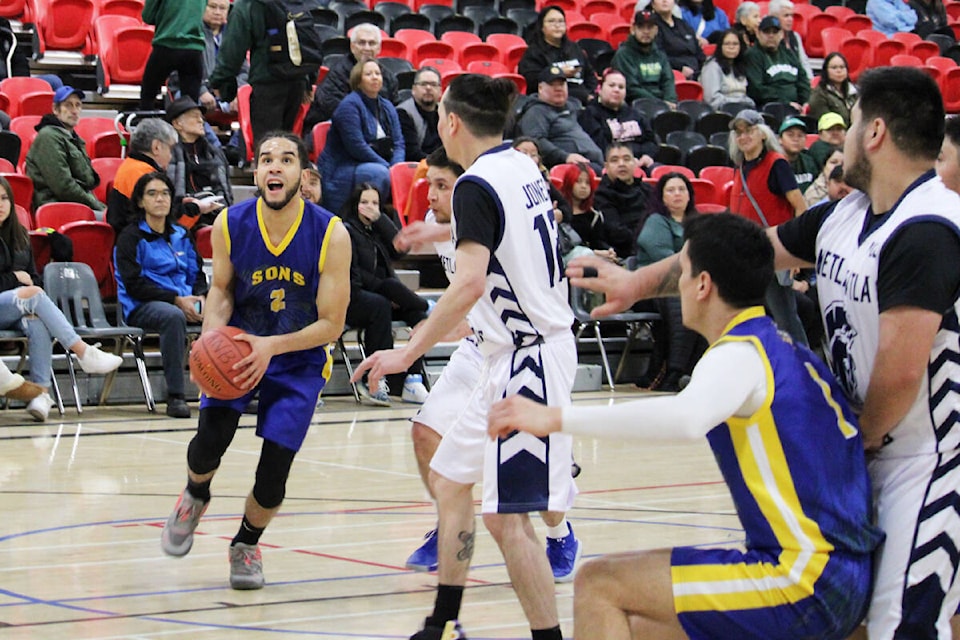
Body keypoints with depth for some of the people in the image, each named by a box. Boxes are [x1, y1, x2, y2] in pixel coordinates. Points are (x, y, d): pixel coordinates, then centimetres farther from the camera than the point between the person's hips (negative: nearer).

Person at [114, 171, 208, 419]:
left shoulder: (181, 236, 20)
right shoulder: (130, 238, 2)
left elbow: (197, 274, 22)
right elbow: (134, 286, -7)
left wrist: (200, 296, -3)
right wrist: (176, 300, -16)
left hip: (185, 300, 5)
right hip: (142, 307, -5)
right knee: (173, 316, -40)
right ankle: (175, 397, -39)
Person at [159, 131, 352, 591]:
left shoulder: (331, 234, -20)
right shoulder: (229, 225, -14)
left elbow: (331, 324, -16)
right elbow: (221, 289, 5)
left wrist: (272, 346, -29)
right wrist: (213, 332, -15)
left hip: (299, 359, -1)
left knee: (274, 469, -8)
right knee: (210, 440, -18)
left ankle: (247, 545, 23)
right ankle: (194, 498, 20)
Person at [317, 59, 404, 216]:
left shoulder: (387, 107, 16)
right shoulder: (350, 105, -8)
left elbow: (398, 143, 10)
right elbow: (356, 146, -16)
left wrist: (396, 167, -11)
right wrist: (388, 166, -15)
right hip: (341, 170, -7)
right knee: (380, 173, -35)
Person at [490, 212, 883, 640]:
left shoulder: (740, 355, -10)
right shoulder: (788, 351, 15)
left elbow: (685, 419, -31)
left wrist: (556, 418, -31)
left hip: (806, 584, -9)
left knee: (598, 585, -3)